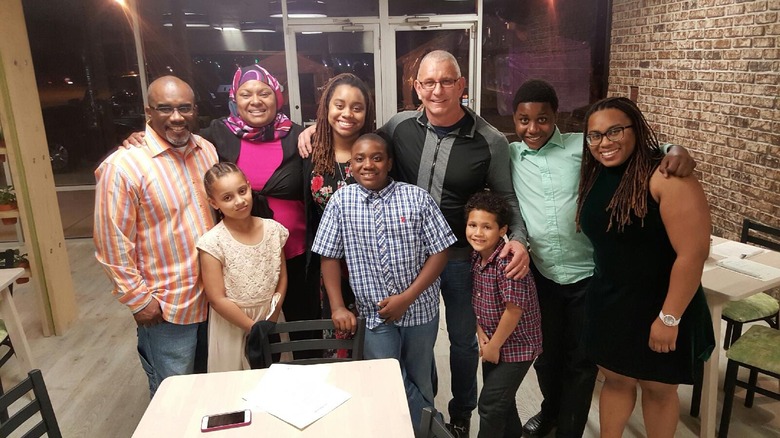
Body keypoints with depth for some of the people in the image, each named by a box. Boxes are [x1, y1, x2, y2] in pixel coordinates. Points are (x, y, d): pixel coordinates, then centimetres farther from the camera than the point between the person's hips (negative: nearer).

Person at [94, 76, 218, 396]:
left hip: (215, 295, 6)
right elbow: (113, 244, -14)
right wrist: (138, 299, -13)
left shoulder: (207, 150, 3)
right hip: (166, 308, -6)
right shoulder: (124, 166, -17)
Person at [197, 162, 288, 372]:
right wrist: (256, 329, -12)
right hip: (232, 327, -3)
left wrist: (273, 319, -7)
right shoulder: (213, 242, -17)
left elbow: (282, 277, 2)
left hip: (271, 322, 3)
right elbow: (217, 299, -16)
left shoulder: (273, 229, -5)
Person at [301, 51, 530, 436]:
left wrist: (518, 238, -19)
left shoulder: (490, 141, -12)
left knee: (463, 340, 16)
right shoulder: (399, 126, -7)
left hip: (460, 256, -2)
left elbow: (506, 198, -2)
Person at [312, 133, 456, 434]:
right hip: (375, 313, 1)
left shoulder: (417, 198, -8)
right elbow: (329, 257, 0)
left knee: (420, 380, 17)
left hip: (420, 308, 0)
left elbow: (439, 252, -8)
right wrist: (338, 307, -7)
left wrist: (407, 298, -14)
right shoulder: (340, 201, -5)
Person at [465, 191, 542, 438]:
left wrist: (494, 345, -16)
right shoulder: (476, 258, -2)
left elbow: (514, 309, -27)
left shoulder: (507, 262, -28)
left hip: (516, 345, -8)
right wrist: (481, 332, -4)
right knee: (500, 398, 24)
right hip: (492, 343, 8)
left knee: (490, 405, 0)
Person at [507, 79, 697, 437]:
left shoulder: (583, 146, -5)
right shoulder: (508, 156, 2)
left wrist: (676, 150, -25)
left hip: (588, 274, -2)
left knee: (581, 359, 12)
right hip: (539, 274, 2)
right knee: (545, 351, 22)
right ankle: (550, 409, 50)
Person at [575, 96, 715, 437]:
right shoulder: (595, 176, 1)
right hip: (607, 302, 5)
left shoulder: (667, 176, -21)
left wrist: (670, 318, -21)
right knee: (614, 380, 19)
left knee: (658, 389, 16)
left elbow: (693, 252, -24)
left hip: (658, 307, -5)